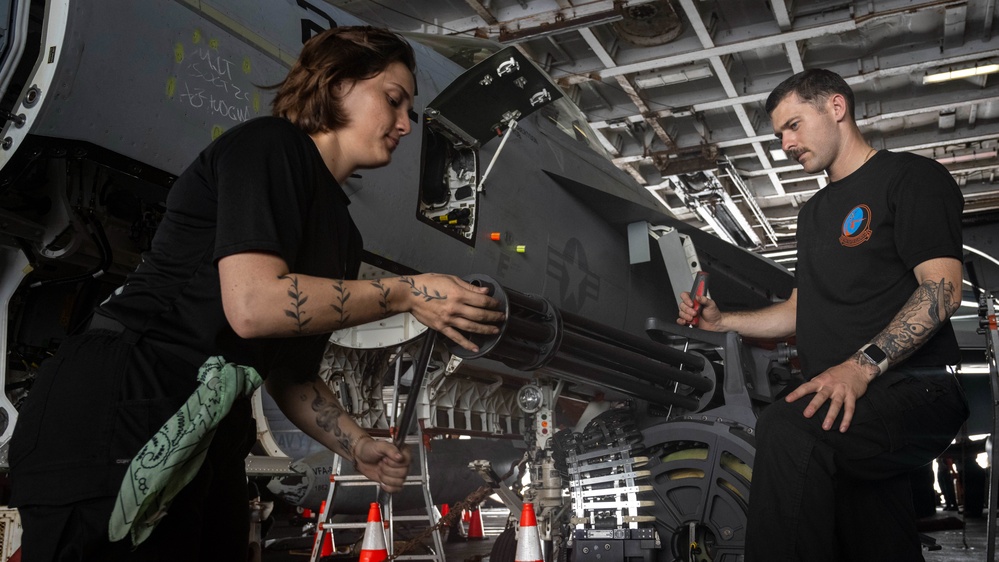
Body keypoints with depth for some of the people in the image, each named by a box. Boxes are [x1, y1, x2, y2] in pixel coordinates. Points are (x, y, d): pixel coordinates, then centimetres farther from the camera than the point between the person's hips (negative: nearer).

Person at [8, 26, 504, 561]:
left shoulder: (341, 233, 15)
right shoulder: (269, 144, -9)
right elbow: (253, 304, -23)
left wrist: (357, 446, 4)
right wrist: (406, 293, -15)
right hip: (113, 418, -9)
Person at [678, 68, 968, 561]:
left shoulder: (912, 177, 2)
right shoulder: (814, 213, 28)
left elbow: (942, 290, -12)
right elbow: (802, 311, 30)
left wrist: (862, 365, -24)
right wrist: (722, 321, 16)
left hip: (913, 390, -7)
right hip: (845, 406, 8)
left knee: (786, 428, -33)